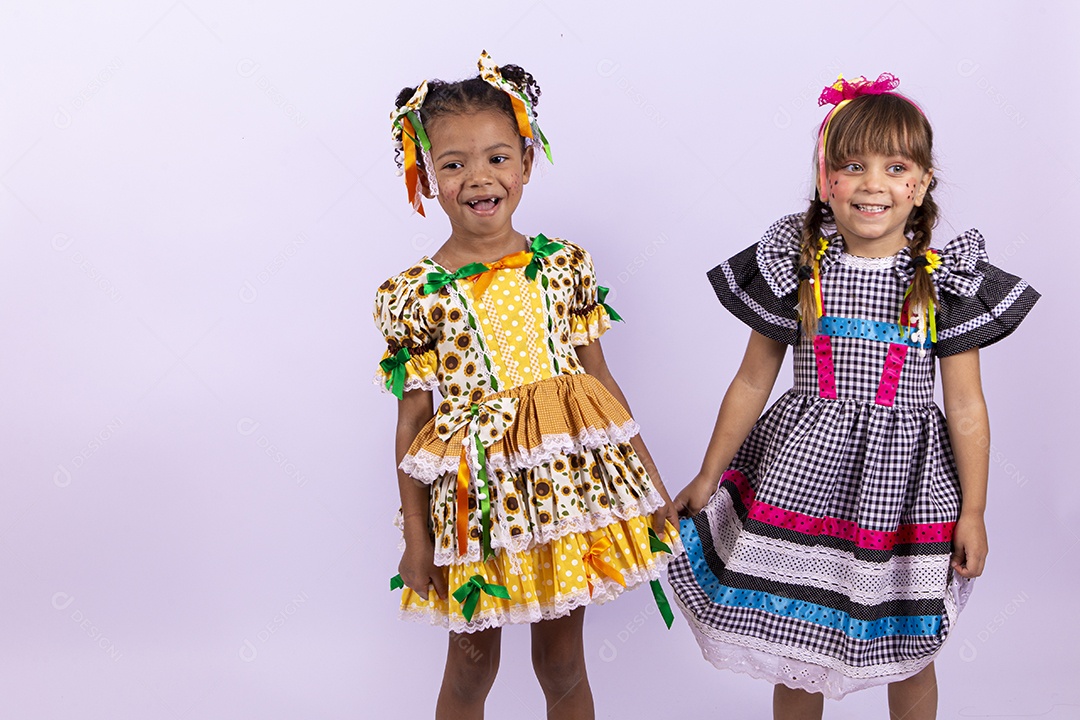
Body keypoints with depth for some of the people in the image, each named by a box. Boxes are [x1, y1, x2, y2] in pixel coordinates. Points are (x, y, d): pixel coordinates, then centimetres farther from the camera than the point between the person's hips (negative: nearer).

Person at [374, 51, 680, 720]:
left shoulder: (565, 267, -1)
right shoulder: (417, 294, -7)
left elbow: (601, 382, 6)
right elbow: (413, 422, -3)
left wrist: (653, 484, 7)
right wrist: (416, 539, -2)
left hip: (569, 483, 2)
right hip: (474, 496, -1)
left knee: (563, 665, 15)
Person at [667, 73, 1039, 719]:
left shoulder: (944, 282, -6)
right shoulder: (794, 268, -5)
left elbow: (965, 405, -2)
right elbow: (752, 383, 3)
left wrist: (973, 511, -1)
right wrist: (708, 476, 6)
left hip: (903, 484, 0)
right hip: (802, 475, 1)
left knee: (909, 653, 14)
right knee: (791, 644, 11)